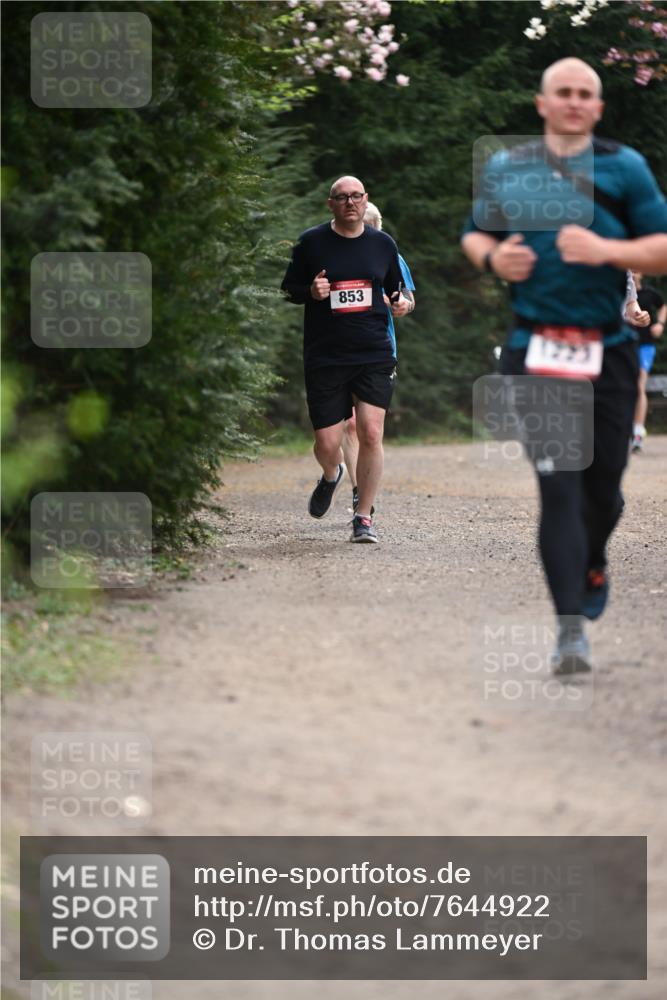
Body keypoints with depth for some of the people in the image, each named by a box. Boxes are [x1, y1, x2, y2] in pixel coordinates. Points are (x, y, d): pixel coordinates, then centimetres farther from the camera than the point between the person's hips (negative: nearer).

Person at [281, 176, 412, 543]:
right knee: (327, 444, -2)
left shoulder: (383, 244, 9)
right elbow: (288, 289, 9)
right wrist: (311, 292, -12)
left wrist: (402, 302, 0)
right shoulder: (311, 242, 2)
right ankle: (331, 475, 36)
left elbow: (396, 288, 22)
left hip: (374, 355, 1)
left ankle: (364, 517, 0)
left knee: (371, 432, -13)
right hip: (324, 358, -1)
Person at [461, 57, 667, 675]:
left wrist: (606, 250, -16)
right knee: (557, 485, -10)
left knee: (602, 483, 8)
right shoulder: (506, 171, 10)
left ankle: (592, 564, 41)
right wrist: (493, 258, 1)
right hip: (536, 350, 0)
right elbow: (474, 234, 24)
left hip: (608, 351, 0)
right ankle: (571, 626, -11)